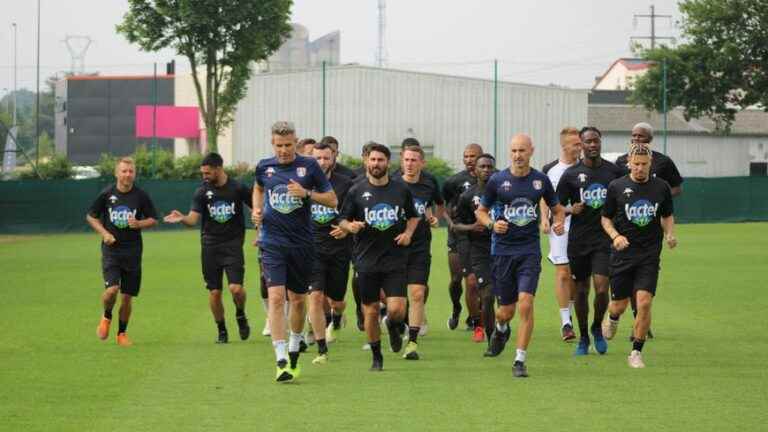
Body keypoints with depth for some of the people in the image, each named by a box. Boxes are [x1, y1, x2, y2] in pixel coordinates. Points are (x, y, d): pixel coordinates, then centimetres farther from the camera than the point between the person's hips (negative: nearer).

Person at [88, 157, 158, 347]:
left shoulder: (141, 196, -1)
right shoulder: (106, 194, -2)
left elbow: (153, 219, 8)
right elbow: (91, 216, 9)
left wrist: (139, 224, -12)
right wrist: (104, 233, -6)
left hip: (133, 251, 1)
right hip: (111, 249, -1)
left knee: (127, 296, 4)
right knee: (112, 289, -19)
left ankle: (122, 333, 22)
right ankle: (106, 317, 13)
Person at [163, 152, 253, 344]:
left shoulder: (238, 188, -2)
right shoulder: (202, 192, 1)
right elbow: (193, 218, -9)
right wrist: (182, 218, -31)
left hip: (233, 244, -2)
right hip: (210, 245, 2)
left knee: (236, 288, -15)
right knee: (214, 292, 1)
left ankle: (240, 315, 16)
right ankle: (221, 330, 17)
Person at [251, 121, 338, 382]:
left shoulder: (309, 167, -2)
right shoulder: (264, 167, 4)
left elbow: (332, 200, 0)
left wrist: (306, 193, -15)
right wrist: (257, 210, 8)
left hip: (302, 243, 0)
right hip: (272, 241, 0)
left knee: (298, 299, 11)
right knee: (276, 297, -14)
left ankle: (294, 351, 34)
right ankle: (281, 361, -18)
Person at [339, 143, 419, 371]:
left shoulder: (401, 190, 4)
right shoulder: (356, 191, 1)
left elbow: (413, 216, 18)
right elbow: (343, 221, 6)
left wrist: (408, 233, -1)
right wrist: (350, 226, -17)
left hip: (395, 260, 0)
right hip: (366, 260, 0)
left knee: (396, 309, -11)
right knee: (371, 311, 4)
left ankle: (394, 327, 25)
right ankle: (376, 356, 21)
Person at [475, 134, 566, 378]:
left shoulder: (540, 180, 3)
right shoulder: (497, 180, -1)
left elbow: (557, 208, 17)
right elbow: (481, 211, 10)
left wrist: (558, 222, -5)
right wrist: (491, 224, -11)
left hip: (530, 250, 0)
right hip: (502, 250, 0)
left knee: (525, 303, -17)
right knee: (506, 310, 5)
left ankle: (520, 360, -9)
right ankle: (501, 330, 44)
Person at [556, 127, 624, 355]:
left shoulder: (614, 171, 2)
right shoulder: (571, 174, 0)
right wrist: (571, 210, -16)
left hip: (604, 239, 0)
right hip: (578, 240, 1)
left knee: (602, 289, -12)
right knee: (581, 290, 8)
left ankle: (597, 328, 15)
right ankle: (583, 338, 23)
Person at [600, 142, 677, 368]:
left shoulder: (661, 187, 1)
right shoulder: (616, 187, -2)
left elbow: (667, 216, 15)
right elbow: (605, 218, 6)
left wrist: (670, 234, -4)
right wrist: (615, 235, -12)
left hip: (649, 256, 0)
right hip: (622, 254, 0)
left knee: (644, 302, -13)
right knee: (620, 304, 8)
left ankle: (636, 352, 0)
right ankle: (612, 319, 47)